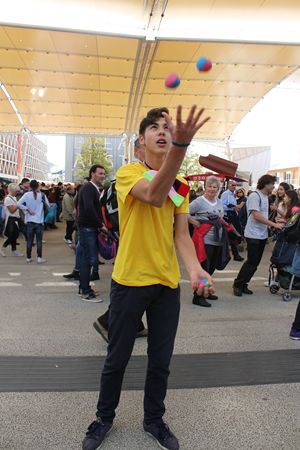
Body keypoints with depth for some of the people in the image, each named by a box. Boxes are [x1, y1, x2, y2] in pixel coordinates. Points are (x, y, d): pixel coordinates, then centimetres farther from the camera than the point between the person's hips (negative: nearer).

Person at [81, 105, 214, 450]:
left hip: (167, 284, 4)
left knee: (160, 360, 16)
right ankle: (104, 418, 37)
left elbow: (181, 234, 3)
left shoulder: (181, 186, 8)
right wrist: (181, 144, -45)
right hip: (130, 280, -4)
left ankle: (154, 420, 39)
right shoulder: (127, 173, -9)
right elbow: (154, 195, -31)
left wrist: (194, 268, -17)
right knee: (117, 359, 12)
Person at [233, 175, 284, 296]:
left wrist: (270, 225, 3)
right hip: (254, 235, -9)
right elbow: (256, 216, -22)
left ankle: (243, 285, 19)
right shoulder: (254, 196, -15)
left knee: (255, 263, 10)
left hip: (262, 235, 9)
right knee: (251, 262, -7)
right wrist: (274, 224, -20)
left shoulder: (265, 196, 13)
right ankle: (238, 284, 7)